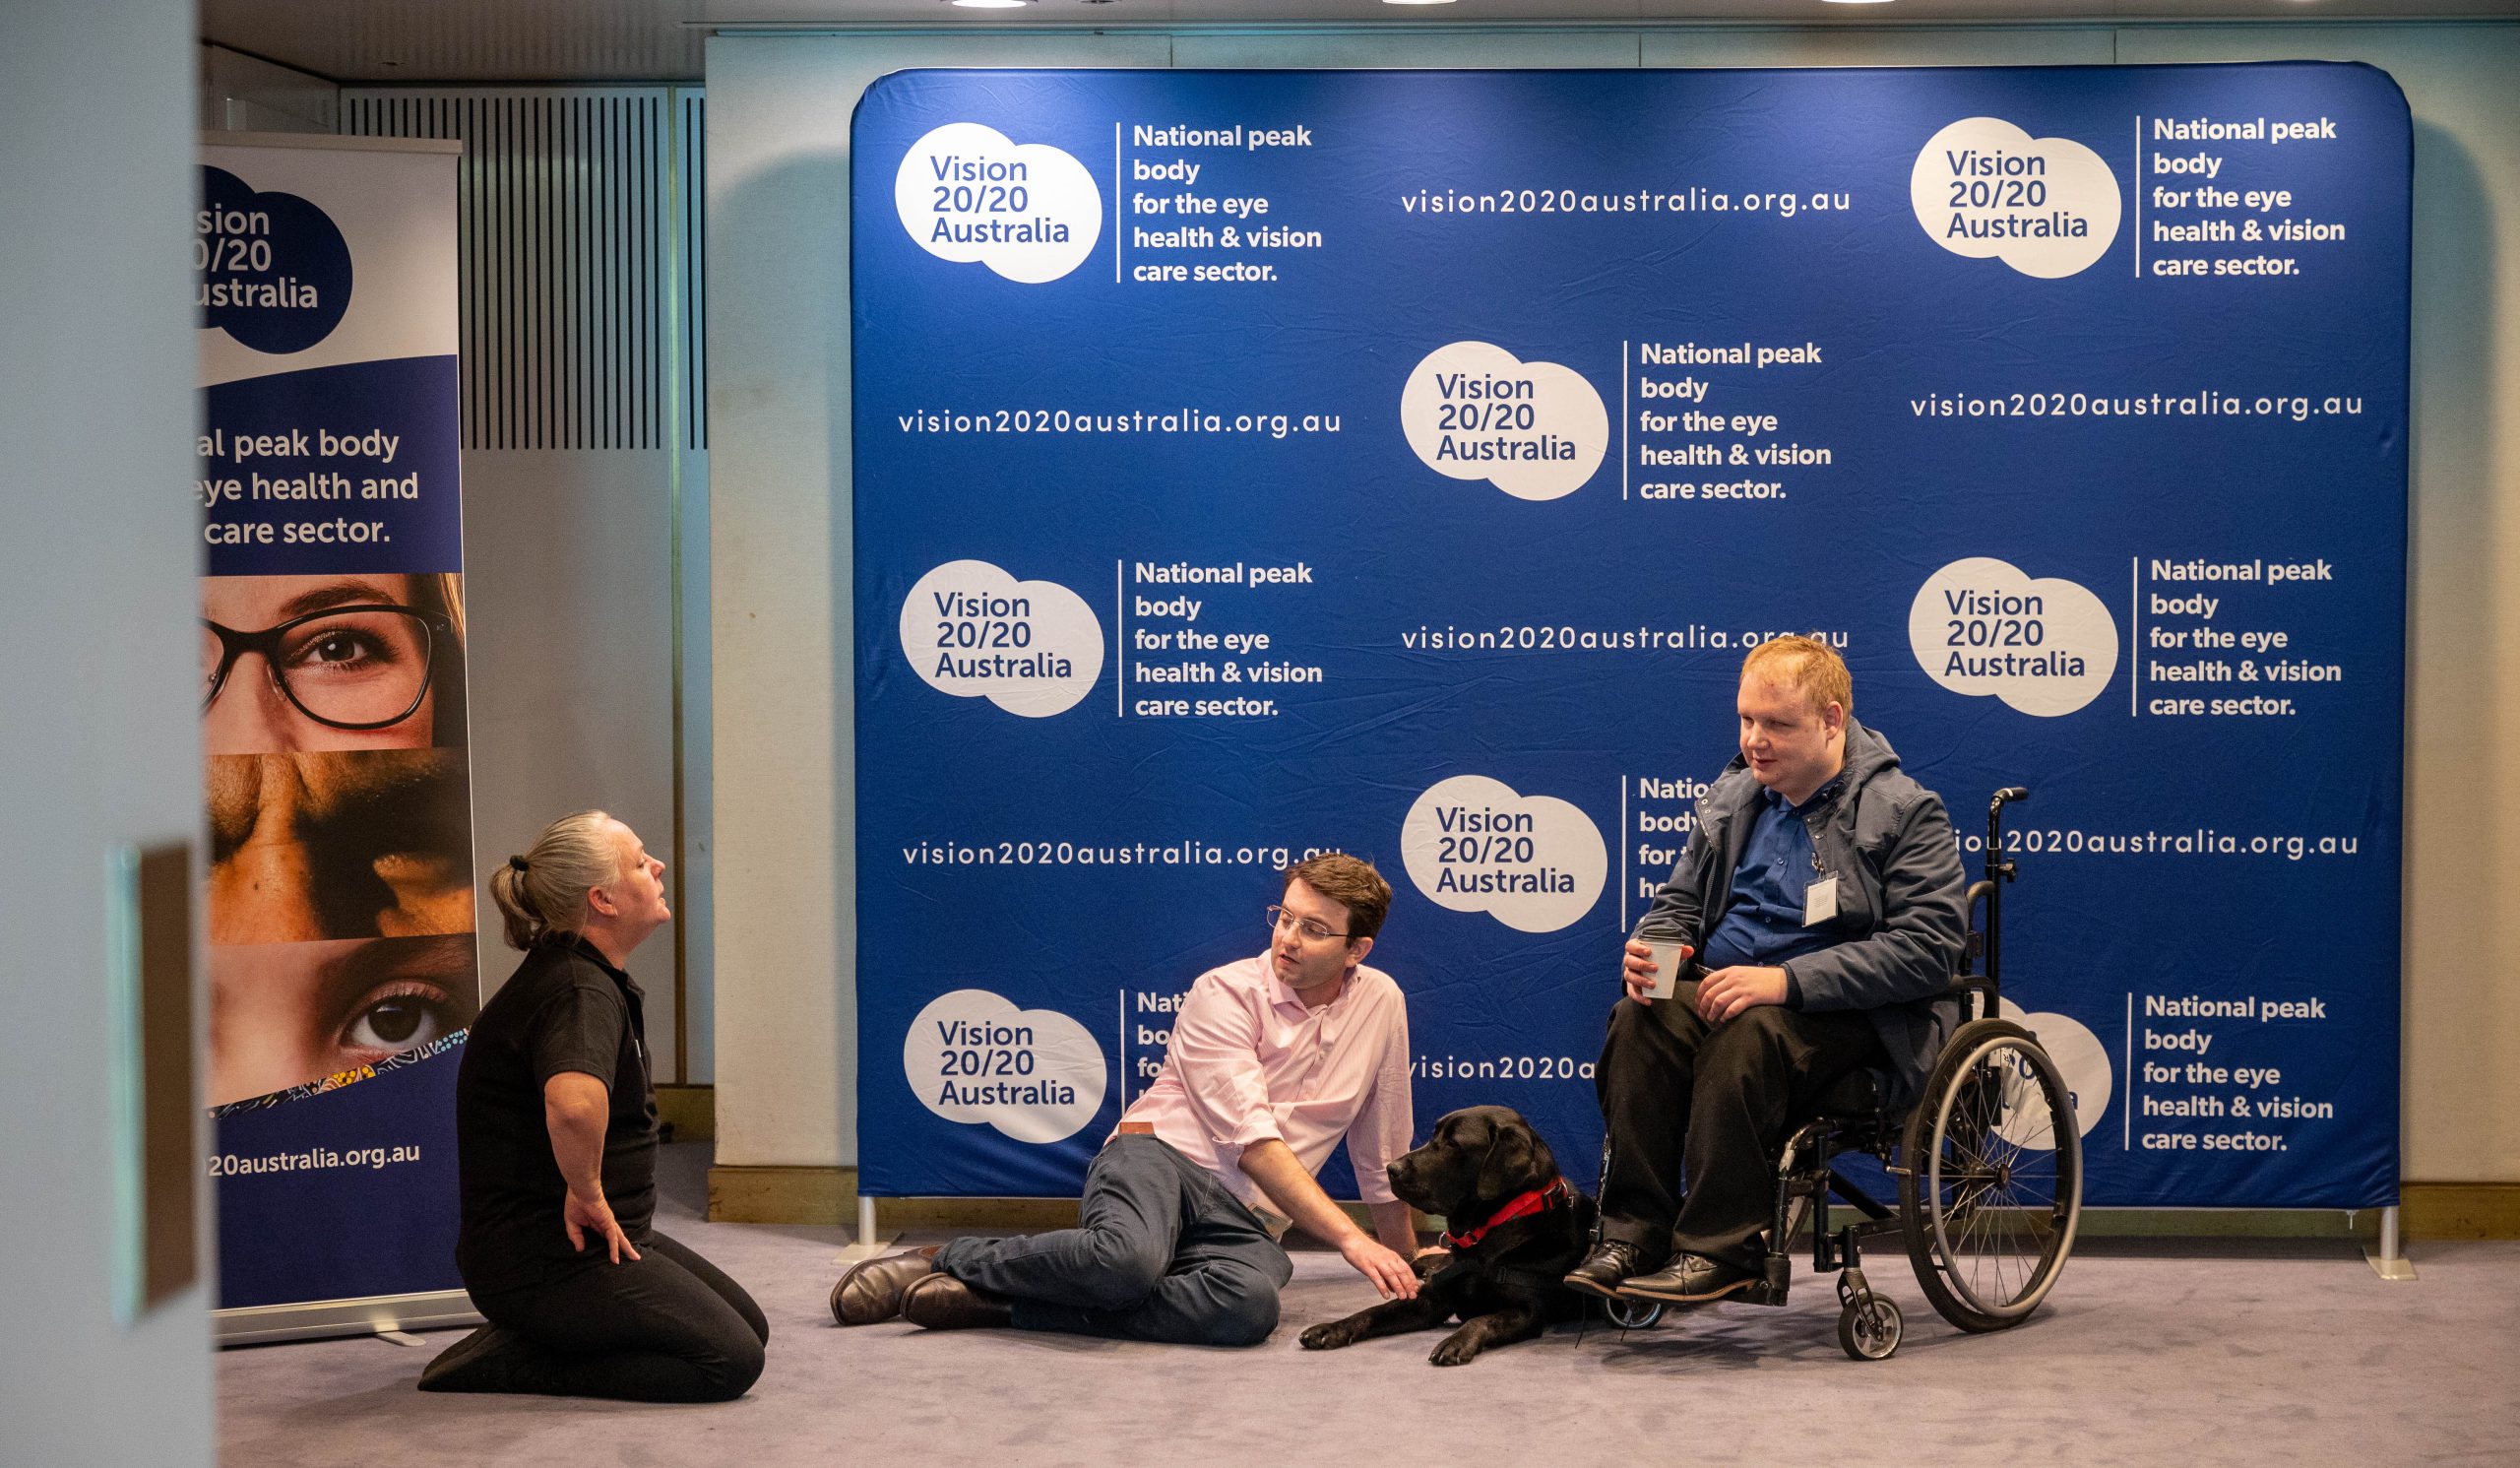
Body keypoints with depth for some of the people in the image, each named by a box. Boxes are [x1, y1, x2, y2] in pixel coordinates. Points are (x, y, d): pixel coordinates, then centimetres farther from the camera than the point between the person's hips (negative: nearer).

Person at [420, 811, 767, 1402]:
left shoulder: (589, 979, 12)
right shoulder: (579, 992, -22)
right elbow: (574, 1103, -45)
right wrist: (586, 1192, -28)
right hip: (539, 1258, -10)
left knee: (748, 1326, 13)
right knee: (729, 1360, -16)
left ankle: (527, 1345, 10)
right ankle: (511, 1364, -8)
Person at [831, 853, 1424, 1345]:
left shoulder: (1380, 1003, 11)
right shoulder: (1224, 993, -2)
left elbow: (1382, 1157, 23)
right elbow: (1252, 1142, -13)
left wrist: (1405, 1261, 27)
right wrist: (1350, 1238, -19)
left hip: (1245, 1221, 3)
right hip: (1162, 1157, -3)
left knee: (1251, 1304, -37)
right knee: (1128, 1259, -42)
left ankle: (997, 1304, -27)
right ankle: (946, 1260, -14)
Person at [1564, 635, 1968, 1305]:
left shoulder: (1905, 811, -5)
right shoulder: (1732, 798, 16)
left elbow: (1927, 946, -16)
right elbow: (1681, 901, 25)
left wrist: (1786, 981, -24)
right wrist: (1652, 945, -2)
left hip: (1851, 1017, -5)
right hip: (1729, 991, 6)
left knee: (1747, 1037, -37)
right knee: (1638, 1019, -26)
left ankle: (1721, 1249, -30)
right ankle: (1632, 1234, -25)